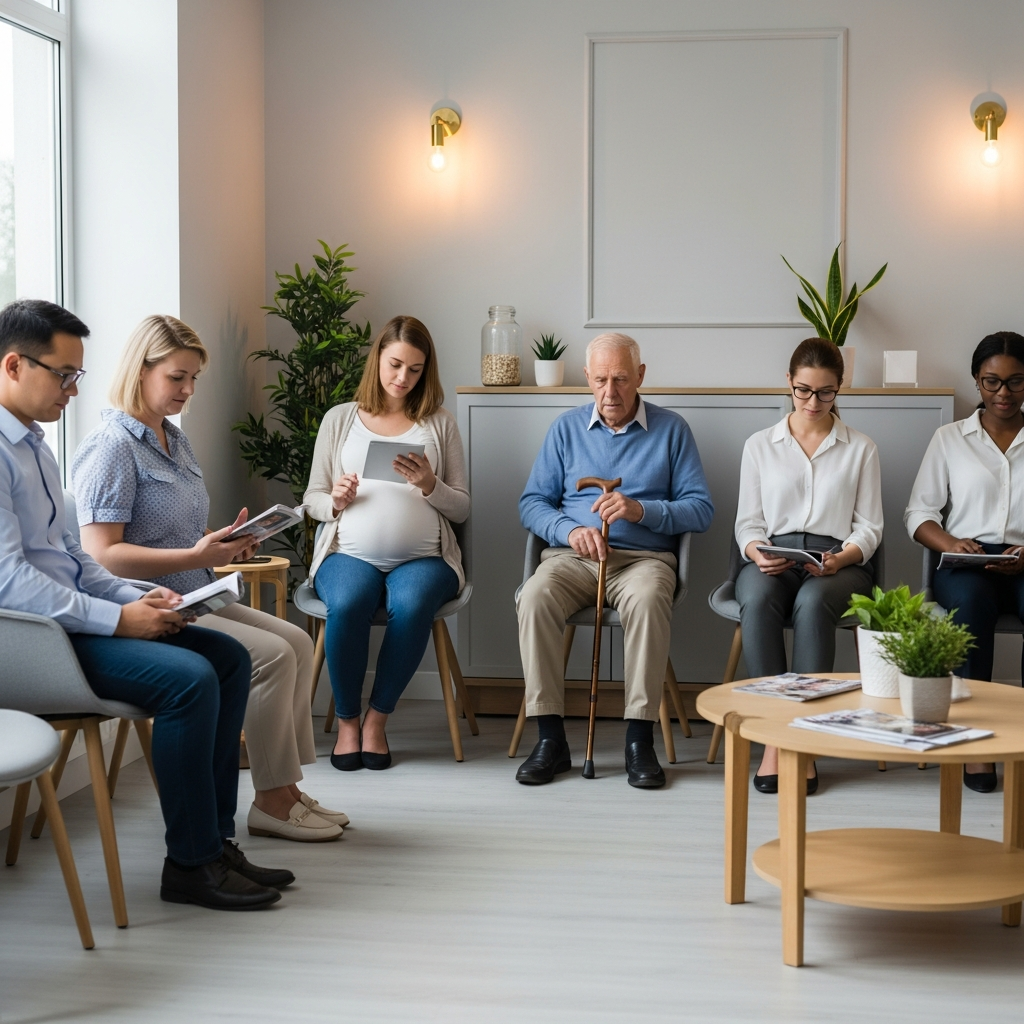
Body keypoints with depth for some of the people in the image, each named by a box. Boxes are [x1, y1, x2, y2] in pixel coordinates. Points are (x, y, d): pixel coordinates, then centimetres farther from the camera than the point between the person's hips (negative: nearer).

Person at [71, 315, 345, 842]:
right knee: (271, 656, -20)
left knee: (296, 642, -3)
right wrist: (196, 557, -25)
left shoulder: (175, 439, 17)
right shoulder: (111, 446, -13)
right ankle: (270, 802, -9)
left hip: (192, 599, 9)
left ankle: (287, 788, 0)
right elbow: (101, 554, -21)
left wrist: (225, 542, 4)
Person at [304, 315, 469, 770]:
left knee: (411, 605, -35)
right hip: (350, 553, 0)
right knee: (346, 604, -34)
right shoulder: (339, 419, 14)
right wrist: (335, 501, -7)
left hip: (423, 557, 0)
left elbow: (461, 509, 10)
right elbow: (312, 499, 15)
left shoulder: (439, 424, 13)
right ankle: (347, 720, -12)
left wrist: (430, 485, -10)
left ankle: (377, 719, -15)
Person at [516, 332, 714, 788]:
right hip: (573, 556, 2)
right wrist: (569, 530, -10)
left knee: (649, 600, -37)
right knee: (534, 598, -31)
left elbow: (701, 510, 3)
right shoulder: (567, 427, 14)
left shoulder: (671, 429, 9)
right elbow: (532, 503, 11)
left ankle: (639, 738, -30)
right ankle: (550, 737, -25)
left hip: (643, 557, -2)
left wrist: (642, 509, -14)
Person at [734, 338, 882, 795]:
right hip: (771, 559, 1)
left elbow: (869, 527, 9)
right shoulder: (759, 445, 16)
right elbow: (747, 522, 13)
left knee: (813, 602, -37)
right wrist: (757, 552, -10)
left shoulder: (860, 448, 14)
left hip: (839, 562, -1)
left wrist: (841, 559, -12)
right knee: (757, 601, -36)